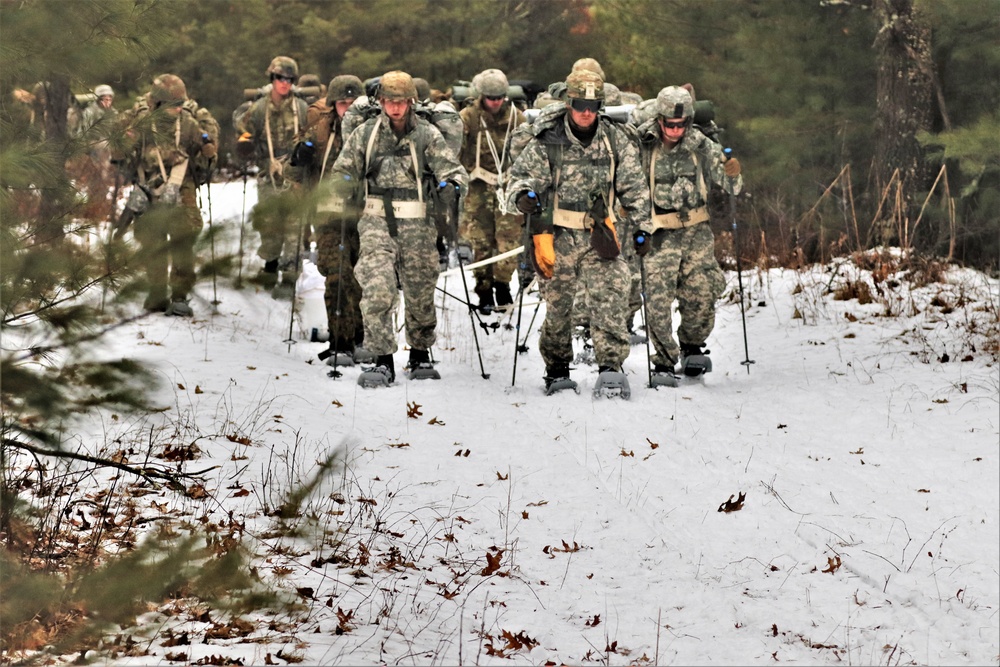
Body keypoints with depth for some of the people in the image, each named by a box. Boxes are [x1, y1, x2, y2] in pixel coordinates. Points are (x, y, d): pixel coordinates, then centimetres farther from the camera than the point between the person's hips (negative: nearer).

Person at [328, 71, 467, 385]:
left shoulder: (427, 134, 2)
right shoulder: (365, 134, 4)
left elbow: (452, 168, -4)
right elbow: (341, 173, 11)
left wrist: (451, 185, -27)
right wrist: (348, 184, -13)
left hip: (417, 224, 1)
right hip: (377, 221, 0)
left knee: (420, 292, 10)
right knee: (377, 289, -16)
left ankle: (420, 353, 32)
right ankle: (383, 362, -12)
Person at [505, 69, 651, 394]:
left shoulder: (616, 141, 5)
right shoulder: (547, 142, -2)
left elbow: (633, 187, 11)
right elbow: (521, 176, 1)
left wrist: (641, 225, 7)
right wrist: (524, 196, -21)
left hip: (599, 236, 1)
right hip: (557, 235, -1)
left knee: (610, 299, -14)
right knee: (557, 305, 5)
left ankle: (610, 365, -16)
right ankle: (556, 370, 20)